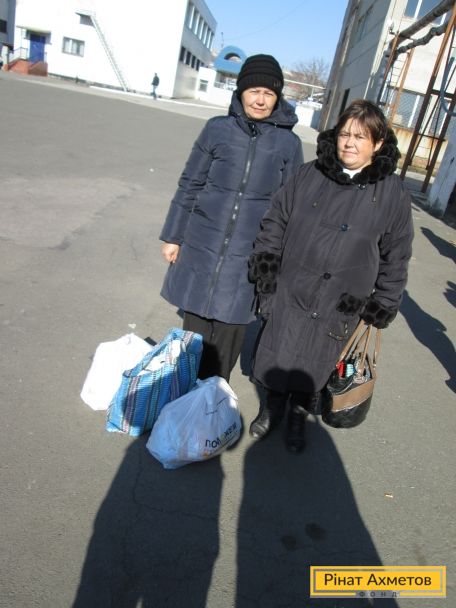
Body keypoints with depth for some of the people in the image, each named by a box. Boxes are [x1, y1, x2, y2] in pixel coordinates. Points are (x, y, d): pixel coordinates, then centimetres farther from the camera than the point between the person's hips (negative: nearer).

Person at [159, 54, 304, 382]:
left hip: (248, 256, -1)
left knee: (229, 333, 7)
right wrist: (173, 236, 6)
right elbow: (190, 185, 5)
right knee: (194, 326, 13)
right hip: (202, 247, 1)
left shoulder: (289, 143, -1)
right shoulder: (218, 129, 0)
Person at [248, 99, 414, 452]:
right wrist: (266, 263, 0)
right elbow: (276, 220, 6)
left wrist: (383, 305, -1)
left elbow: (396, 256, -1)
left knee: (312, 364, 14)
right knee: (275, 353, 15)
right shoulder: (309, 175, -1)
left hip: (339, 304, -1)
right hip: (288, 290, 2)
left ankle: (299, 416, 41)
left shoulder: (393, 194, -6)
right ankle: (272, 408, 42)